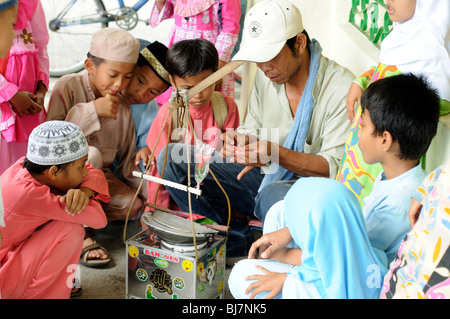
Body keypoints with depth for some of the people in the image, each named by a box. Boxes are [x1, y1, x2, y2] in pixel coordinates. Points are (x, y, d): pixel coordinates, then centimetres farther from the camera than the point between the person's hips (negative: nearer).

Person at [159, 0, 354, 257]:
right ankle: (244, 242, -11)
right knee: (173, 159, -8)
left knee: (272, 196, -43)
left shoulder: (341, 87, -16)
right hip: (266, 179, 7)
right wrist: (238, 140, -12)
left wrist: (274, 152, -31)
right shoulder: (266, 77, 5)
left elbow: (335, 166, -18)